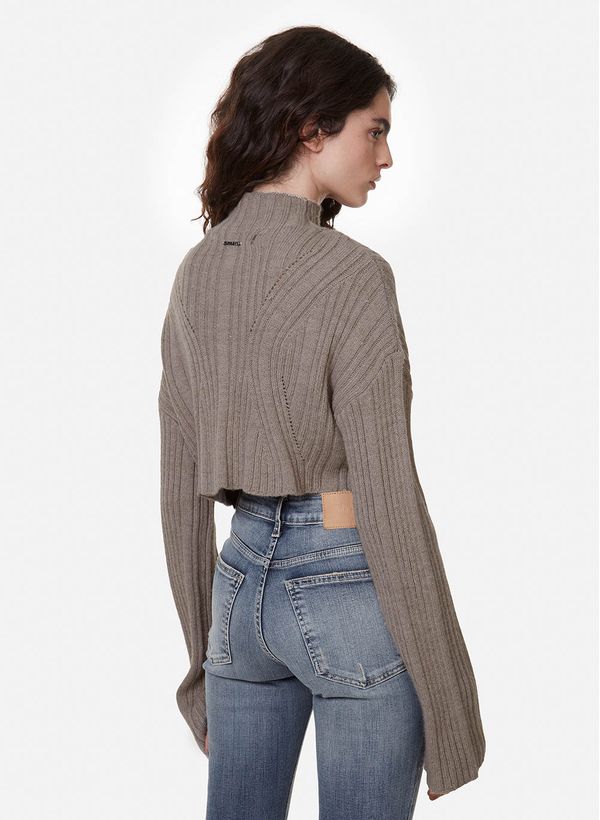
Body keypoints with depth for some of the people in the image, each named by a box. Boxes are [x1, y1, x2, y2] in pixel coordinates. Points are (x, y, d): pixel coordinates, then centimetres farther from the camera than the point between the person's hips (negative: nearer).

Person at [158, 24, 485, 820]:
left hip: (241, 574, 7)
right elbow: (385, 494, -17)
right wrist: (441, 683, -9)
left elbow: (181, 483, 9)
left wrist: (202, 644, 18)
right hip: (347, 588, -6)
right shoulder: (352, 274, -16)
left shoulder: (197, 272, 4)